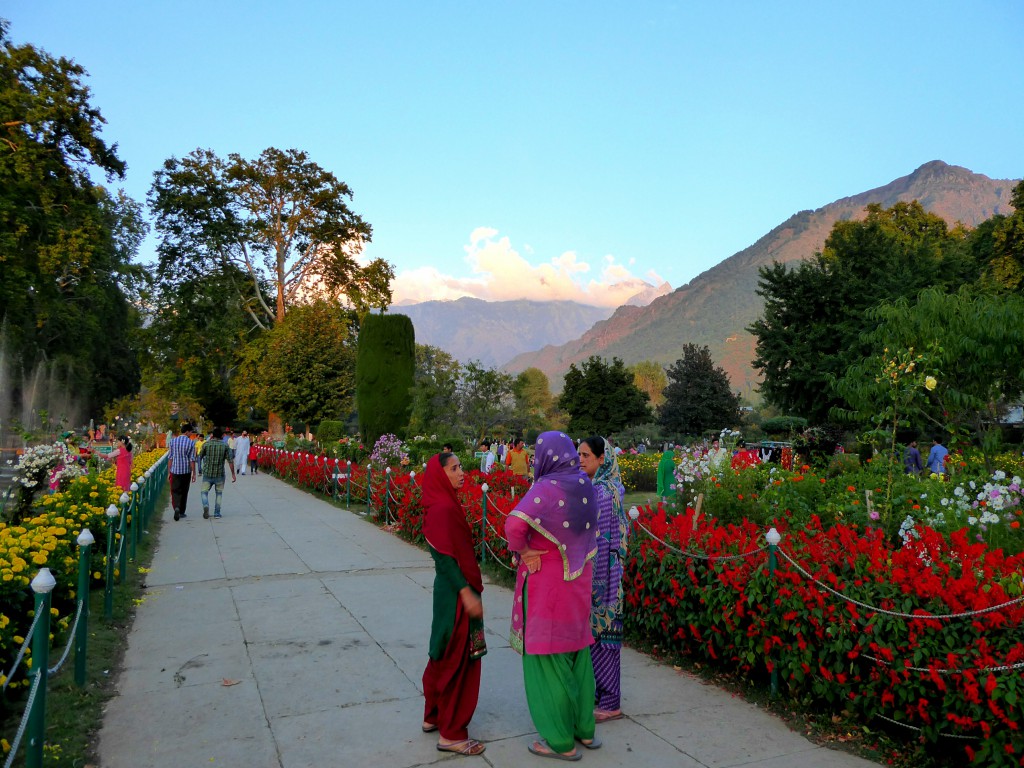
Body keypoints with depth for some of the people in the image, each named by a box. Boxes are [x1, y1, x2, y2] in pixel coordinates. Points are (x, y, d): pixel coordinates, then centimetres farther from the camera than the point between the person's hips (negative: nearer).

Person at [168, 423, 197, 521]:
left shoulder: (173, 441, 0)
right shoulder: (191, 443, -7)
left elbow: (170, 458, 3)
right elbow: (192, 459, -6)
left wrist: (169, 471, 9)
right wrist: (194, 473, 0)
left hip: (175, 470, 1)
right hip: (186, 471, -1)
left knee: (175, 491, 3)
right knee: (184, 492, 11)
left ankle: (176, 507, -21)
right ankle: (182, 512, 17)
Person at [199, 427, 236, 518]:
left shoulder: (206, 444, -4)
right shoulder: (225, 445, -5)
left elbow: (200, 457, 11)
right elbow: (230, 461, -7)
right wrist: (233, 474, 0)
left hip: (207, 474, 0)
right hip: (220, 474, 0)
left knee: (204, 492, 11)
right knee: (219, 493, 15)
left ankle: (206, 506, -16)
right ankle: (217, 513, 14)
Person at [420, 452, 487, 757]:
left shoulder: (445, 505, 8)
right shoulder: (443, 509, -21)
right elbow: (444, 557, -23)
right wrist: (467, 593, -24)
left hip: (453, 589, 10)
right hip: (456, 593, -10)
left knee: (444, 655, 20)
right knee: (459, 660, 1)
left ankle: (434, 716, 35)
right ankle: (451, 734, 13)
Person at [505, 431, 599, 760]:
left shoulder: (547, 488, -21)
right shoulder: (585, 487, 2)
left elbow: (515, 523, -35)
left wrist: (522, 550, -18)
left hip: (546, 583, -7)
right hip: (577, 581, 7)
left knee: (547, 658, 6)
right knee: (576, 654, 19)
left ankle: (561, 741, 17)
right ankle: (583, 728, 31)